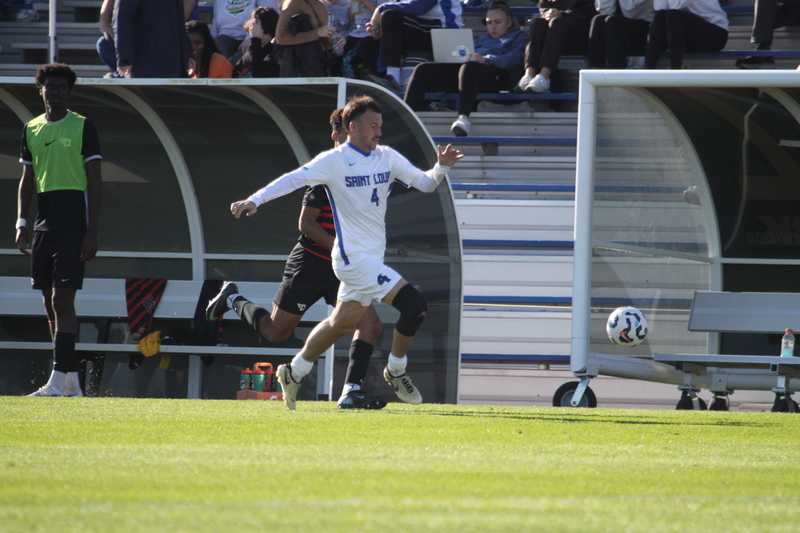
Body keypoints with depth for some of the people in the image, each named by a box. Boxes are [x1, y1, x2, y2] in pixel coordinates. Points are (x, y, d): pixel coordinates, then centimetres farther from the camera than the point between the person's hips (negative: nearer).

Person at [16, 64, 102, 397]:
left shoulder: (83, 127, -2)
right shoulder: (32, 129, 13)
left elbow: (94, 182, -4)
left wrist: (92, 232, -10)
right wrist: (21, 224, 10)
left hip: (73, 225, -6)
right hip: (44, 224, 6)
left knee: (62, 299, -14)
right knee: (49, 303, 6)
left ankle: (59, 380, -18)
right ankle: (71, 378, 14)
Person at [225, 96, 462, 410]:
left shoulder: (387, 158, 8)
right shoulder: (334, 161, -9)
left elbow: (425, 184, 9)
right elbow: (293, 179, -14)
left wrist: (442, 168, -12)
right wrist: (255, 200, -26)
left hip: (372, 258, 7)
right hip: (354, 257, -7)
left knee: (342, 324, 17)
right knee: (414, 305, -16)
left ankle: (294, 373, 34)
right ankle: (396, 372, 2)